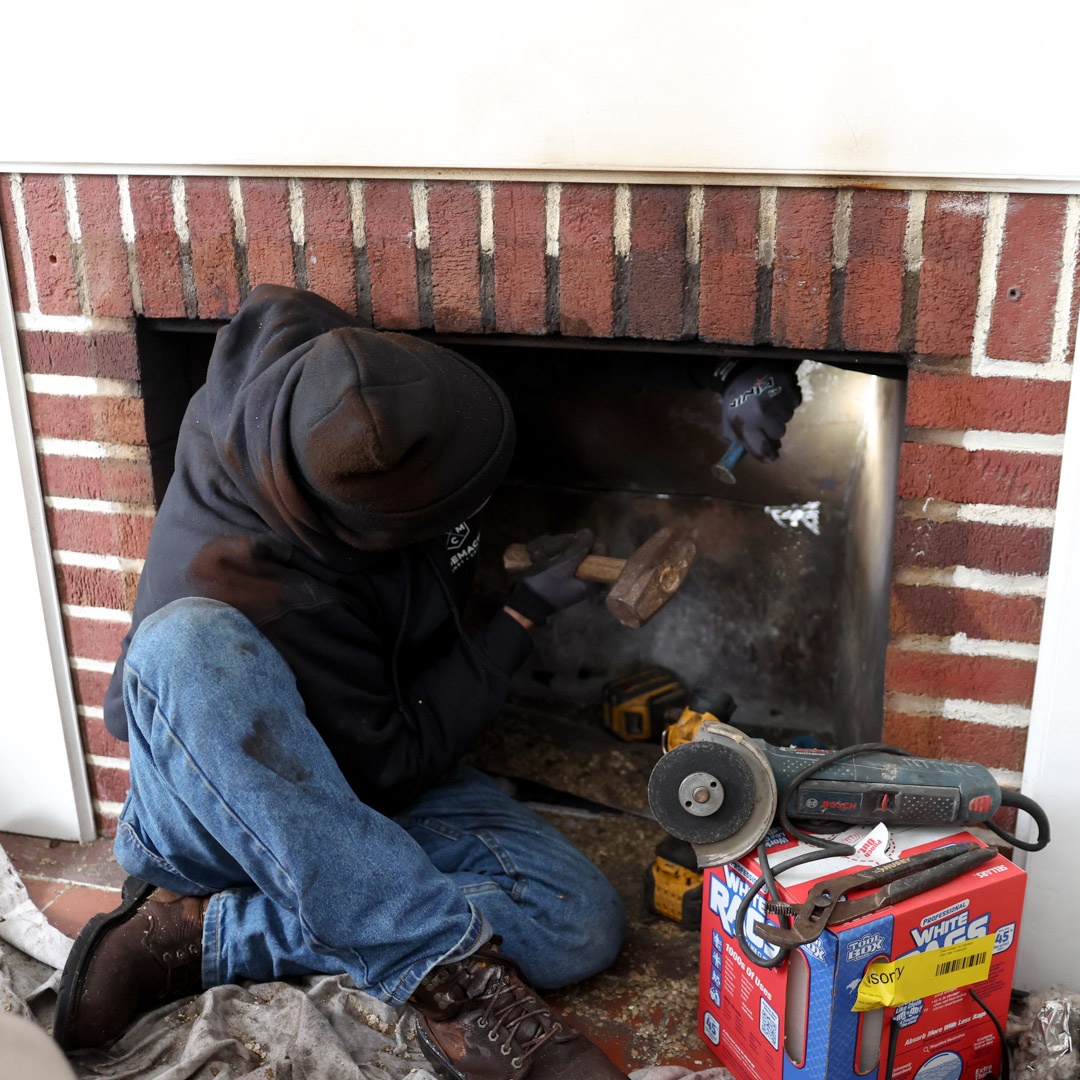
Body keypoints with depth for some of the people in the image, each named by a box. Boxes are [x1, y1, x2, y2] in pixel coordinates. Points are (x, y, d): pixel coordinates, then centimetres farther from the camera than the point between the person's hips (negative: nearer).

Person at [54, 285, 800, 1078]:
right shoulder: (256, 587, -32)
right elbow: (387, 771, -19)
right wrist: (525, 618, -16)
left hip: (366, 803, 6)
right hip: (223, 811, -5)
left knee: (581, 926, -20)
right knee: (189, 643, -40)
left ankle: (203, 938, -17)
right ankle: (453, 969, -37)